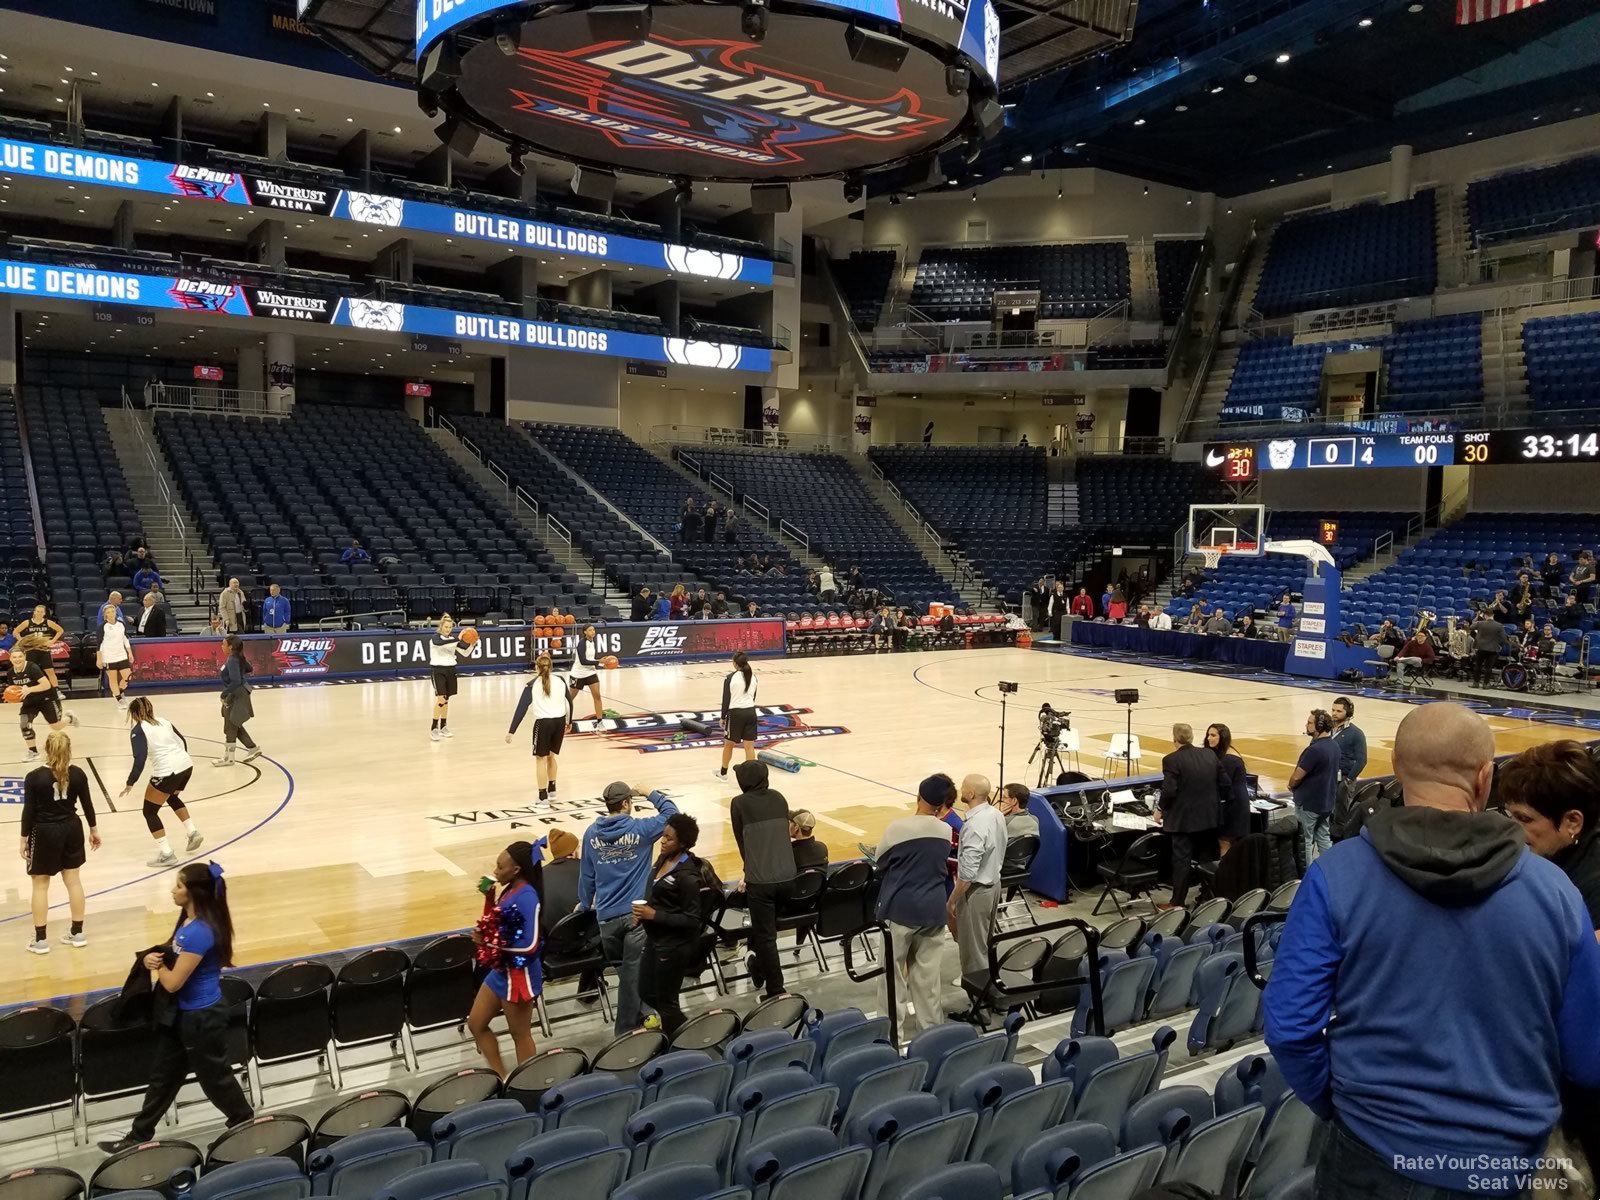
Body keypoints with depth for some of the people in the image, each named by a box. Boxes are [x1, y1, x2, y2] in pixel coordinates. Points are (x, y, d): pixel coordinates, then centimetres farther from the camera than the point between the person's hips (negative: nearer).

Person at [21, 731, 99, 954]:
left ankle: (40, 939, 11)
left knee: (40, 885, 8)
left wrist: (25, 839, -2)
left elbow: (29, 811, -11)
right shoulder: (77, 774, -5)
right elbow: (87, 804, 3)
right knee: (73, 880, 13)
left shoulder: (34, 777, -14)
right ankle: (77, 933, 20)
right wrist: (93, 829, 15)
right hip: (71, 829, 3)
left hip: (44, 833, -3)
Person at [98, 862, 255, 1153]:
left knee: (214, 1077, 11)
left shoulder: (200, 932, -31)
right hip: (182, 1013, 9)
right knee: (163, 1076, 20)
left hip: (201, 1017, -9)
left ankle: (247, 1123, 31)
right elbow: (175, 957, 13)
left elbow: (173, 982, -25)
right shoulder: (189, 920, 1)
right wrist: (156, 958, -9)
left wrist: (157, 964, -7)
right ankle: (139, 1137, 34)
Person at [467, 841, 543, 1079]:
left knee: (520, 1034, 6)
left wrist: (490, 943, -24)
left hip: (519, 974, -10)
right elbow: (495, 927, 13)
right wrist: (489, 898, 0)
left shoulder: (527, 897, -25)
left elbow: (530, 945, -29)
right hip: (500, 970, 10)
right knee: (476, 1023, 19)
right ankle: (501, 1077, 31)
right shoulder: (510, 890, 3)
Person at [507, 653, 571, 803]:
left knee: (541, 758, 7)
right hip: (560, 721, 4)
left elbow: (522, 708, -5)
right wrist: (568, 722, 25)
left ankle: (543, 795, 6)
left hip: (543, 723, -4)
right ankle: (551, 789, 33)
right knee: (552, 755, 23)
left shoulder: (532, 685, -1)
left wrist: (512, 731, -3)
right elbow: (569, 703, 11)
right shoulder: (560, 680, 7)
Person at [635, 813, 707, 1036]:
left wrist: (654, 915, -23)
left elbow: (691, 920, -21)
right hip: (654, 938, 8)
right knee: (646, 993, 20)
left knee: (665, 1000, 7)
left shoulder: (687, 875, -23)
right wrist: (642, 913, -3)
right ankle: (673, 1022, 44)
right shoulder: (663, 859, 2)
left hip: (675, 945, -8)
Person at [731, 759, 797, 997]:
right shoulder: (779, 798, 11)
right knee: (766, 928, 26)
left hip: (761, 880, -5)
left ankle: (776, 991, 7)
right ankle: (758, 967, 41)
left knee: (765, 935, 5)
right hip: (788, 876, 5)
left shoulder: (740, 803, -2)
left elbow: (741, 841, 6)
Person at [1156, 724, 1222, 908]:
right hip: (1208, 815, 6)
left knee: (1182, 859, 0)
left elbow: (1169, 790, -21)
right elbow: (1224, 783, 6)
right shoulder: (1210, 755, 3)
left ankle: (1177, 902, 4)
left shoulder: (1172, 760, -16)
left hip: (1183, 818, -6)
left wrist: (1160, 809, -5)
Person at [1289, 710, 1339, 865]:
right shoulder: (1334, 745, 2)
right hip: (1326, 801, 8)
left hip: (1309, 803, -8)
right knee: (1324, 838, 16)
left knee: (1305, 841, 5)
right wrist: (1296, 784, 13)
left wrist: (1291, 786, 1)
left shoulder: (1315, 749, -26)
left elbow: (1297, 776, -21)